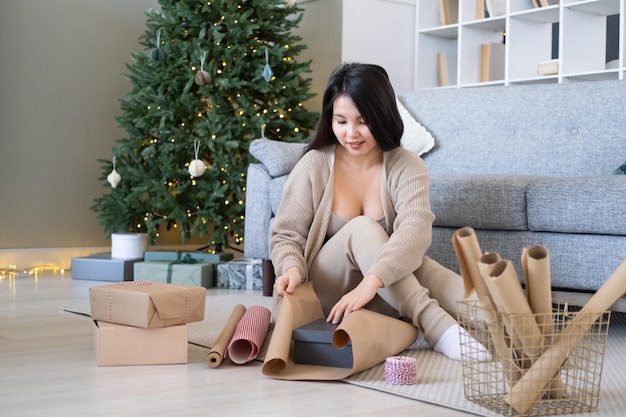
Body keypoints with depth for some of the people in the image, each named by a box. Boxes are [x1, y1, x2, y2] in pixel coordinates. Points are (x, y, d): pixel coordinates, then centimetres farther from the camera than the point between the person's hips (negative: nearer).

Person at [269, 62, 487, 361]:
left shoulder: (408, 167, -7)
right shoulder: (314, 165, -6)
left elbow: (415, 230, -25)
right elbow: (286, 235, -3)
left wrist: (371, 281, -43)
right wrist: (292, 268, -28)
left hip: (387, 296, 1)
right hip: (326, 292, -1)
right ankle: (438, 328, -40)